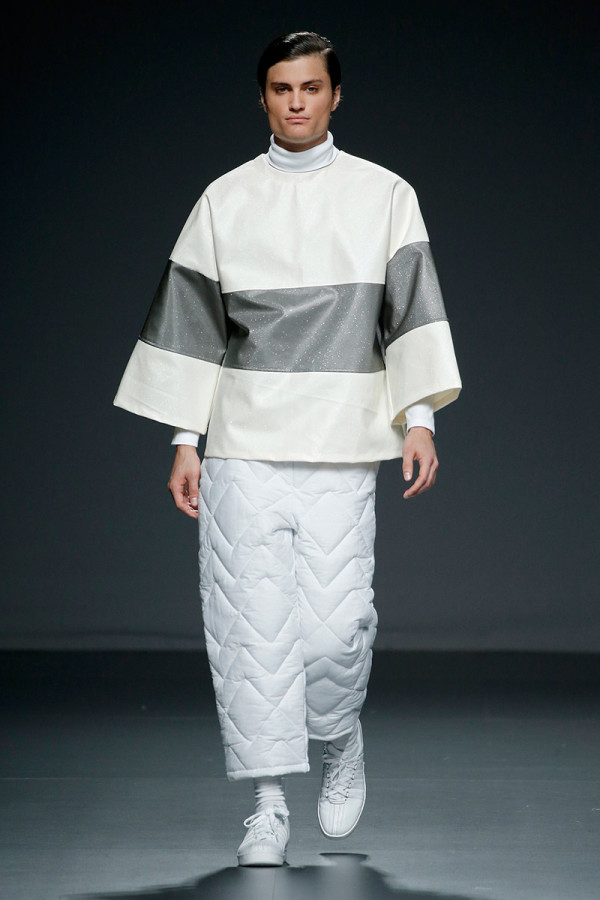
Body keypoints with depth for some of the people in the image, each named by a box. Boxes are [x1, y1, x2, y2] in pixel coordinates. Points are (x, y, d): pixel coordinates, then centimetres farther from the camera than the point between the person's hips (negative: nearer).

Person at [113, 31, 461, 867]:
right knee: (251, 622, -5)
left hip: (340, 450, -1)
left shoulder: (385, 196, 6)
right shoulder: (225, 201, 8)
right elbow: (191, 320, 10)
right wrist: (186, 440, 6)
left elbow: (413, 312, 4)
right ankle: (269, 803, 3)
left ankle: (341, 743, 22)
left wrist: (419, 419, -6)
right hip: (243, 445, 1)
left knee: (337, 623, -8)